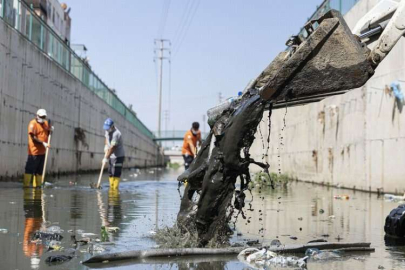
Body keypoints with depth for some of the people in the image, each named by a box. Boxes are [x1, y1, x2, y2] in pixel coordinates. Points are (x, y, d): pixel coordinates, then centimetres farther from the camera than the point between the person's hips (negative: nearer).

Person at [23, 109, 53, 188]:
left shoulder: (45, 123, 13)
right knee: (30, 169, -7)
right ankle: (26, 184, -4)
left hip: (42, 151, 8)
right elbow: (33, 137, -18)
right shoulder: (33, 124, -10)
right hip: (34, 151, -8)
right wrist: (43, 143, -27)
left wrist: (50, 130, 4)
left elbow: (47, 134, 26)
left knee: (40, 170, 11)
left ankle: (37, 185, 18)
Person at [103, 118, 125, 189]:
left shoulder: (116, 134, -26)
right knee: (110, 173, 10)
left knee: (116, 174, -12)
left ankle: (115, 188, -9)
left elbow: (113, 148, -26)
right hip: (111, 156, 9)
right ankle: (111, 187, 17)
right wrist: (106, 146, 6)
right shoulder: (107, 130, 2)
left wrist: (106, 158, -24)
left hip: (118, 156, -9)